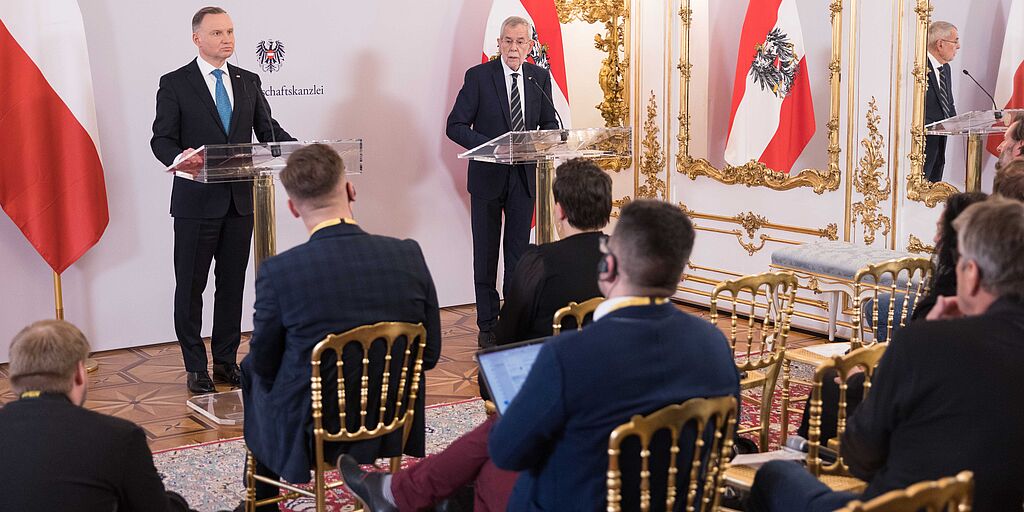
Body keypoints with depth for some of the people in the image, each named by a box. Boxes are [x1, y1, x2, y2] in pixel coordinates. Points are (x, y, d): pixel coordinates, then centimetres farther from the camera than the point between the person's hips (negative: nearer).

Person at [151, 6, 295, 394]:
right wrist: (179, 157, -29)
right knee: (190, 287, 3)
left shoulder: (249, 82, 11)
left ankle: (226, 362, 21)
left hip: (240, 199, 4)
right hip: (197, 200, -4)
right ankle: (195, 368, 13)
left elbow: (268, 130, 9)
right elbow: (161, 139, -6)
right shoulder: (175, 84, -2)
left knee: (232, 285, 11)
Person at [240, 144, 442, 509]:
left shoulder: (278, 272, -21)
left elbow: (264, 364, -6)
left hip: (311, 437, -3)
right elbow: (429, 354, -3)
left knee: (252, 370, 28)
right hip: (394, 431, 4)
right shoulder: (409, 256, -12)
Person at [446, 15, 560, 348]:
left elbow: (550, 125, 12)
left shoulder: (540, 78, 3)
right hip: (488, 175, -3)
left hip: (524, 175, 3)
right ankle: (488, 326, 12)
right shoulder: (479, 76, -8)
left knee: (518, 251, 8)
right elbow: (456, 126, -10)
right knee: (486, 253, 5)